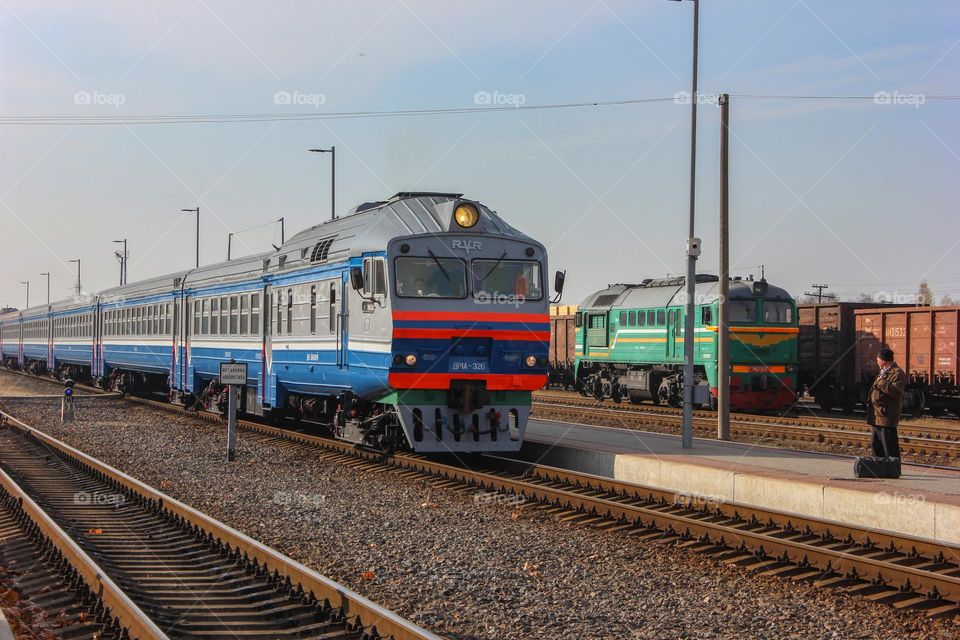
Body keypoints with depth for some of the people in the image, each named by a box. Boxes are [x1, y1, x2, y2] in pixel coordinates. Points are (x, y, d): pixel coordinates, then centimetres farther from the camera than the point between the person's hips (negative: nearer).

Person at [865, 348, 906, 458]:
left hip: (886, 417, -11)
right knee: (876, 445, 16)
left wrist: (881, 382, -20)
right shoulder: (883, 372, 21)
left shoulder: (897, 373, -12)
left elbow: (895, 391, -27)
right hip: (876, 416, 11)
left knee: (889, 448, -8)